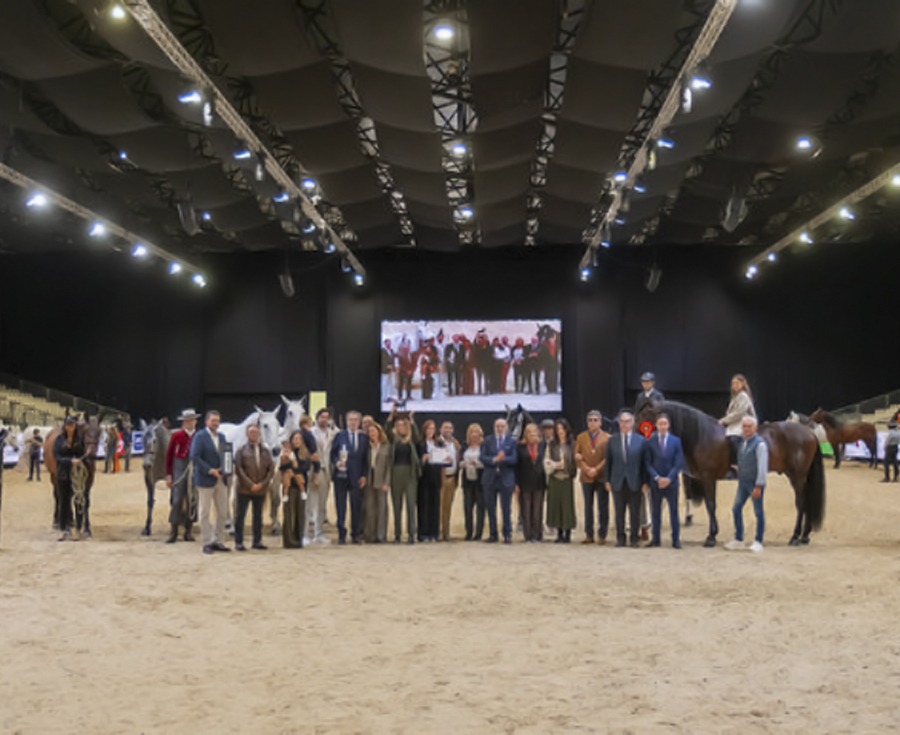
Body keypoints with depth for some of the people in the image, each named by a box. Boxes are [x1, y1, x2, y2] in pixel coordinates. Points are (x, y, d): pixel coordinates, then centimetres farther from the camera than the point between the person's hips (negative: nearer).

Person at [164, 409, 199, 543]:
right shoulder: (176, 436, 0)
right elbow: (168, 455, 1)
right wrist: (168, 475, -2)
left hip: (195, 471, 2)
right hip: (179, 470, -2)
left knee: (192, 501, 5)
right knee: (177, 500, -4)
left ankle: (188, 531, 14)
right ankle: (174, 532, 4)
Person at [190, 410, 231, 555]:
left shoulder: (221, 437, 15)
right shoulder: (200, 437, -6)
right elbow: (194, 457, -14)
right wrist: (210, 470, -18)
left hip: (221, 479, 6)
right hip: (206, 480, -6)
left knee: (223, 512, 7)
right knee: (205, 513, 1)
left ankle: (217, 541, 17)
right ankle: (207, 543, 9)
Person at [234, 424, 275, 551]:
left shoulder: (265, 451, 9)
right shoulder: (242, 450, -1)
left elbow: (271, 470, 5)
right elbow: (239, 469, -8)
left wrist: (262, 484, -7)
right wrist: (250, 484, -13)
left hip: (261, 489, 3)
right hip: (244, 489, -3)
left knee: (258, 516, 10)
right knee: (240, 515, 0)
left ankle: (257, 541, 18)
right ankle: (238, 542, 7)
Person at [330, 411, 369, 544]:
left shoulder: (364, 437, 10)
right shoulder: (339, 435, 7)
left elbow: (366, 458, 8)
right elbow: (333, 453, 6)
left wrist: (364, 475, 0)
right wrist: (337, 462, -15)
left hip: (356, 477, 1)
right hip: (341, 475, -1)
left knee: (357, 507, 2)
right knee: (341, 507, 2)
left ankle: (356, 534, 13)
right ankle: (341, 535, 11)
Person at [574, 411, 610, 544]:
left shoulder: (607, 438, 1)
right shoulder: (581, 437, 9)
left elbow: (608, 458, -4)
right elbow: (577, 457, 5)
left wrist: (596, 469, -13)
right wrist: (586, 469, -10)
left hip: (601, 477, -2)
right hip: (586, 477, 2)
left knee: (603, 507, 2)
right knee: (588, 507, 7)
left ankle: (602, 535, 9)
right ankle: (589, 535, 12)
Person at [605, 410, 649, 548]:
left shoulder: (641, 440, 2)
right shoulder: (612, 441, 6)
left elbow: (644, 462, 2)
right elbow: (608, 462, 7)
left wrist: (645, 482, -3)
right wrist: (607, 480, 1)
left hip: (634, 482, -1)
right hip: (617, 482, 1)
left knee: (635, 513, 5)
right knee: (619, 512, 6)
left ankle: (634, 539, 14)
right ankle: (620, 538, 15)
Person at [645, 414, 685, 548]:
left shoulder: (676, 441, 3)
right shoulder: (650, 442, 2)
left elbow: (679, 463, -2)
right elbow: (648, 463, -1)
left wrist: (669, 478, -13)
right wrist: (657, 478, -13)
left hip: (671, 482, 0)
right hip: (655, 483, 0)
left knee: (674, 511, 4)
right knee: (655, 512, 7)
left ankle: (676, 539, 10)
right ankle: (655, 539, 16)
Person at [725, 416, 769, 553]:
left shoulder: (759, 444, -15)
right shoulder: (741, 442, 8)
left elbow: (762, 467, -18)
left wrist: (758, 486, -20)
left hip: (754, 484, -8)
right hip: (742, 482, 8)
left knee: (758, 512, 3)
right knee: (736, 509, 10)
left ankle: (758, 542, 13)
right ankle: (738, 540, 20)